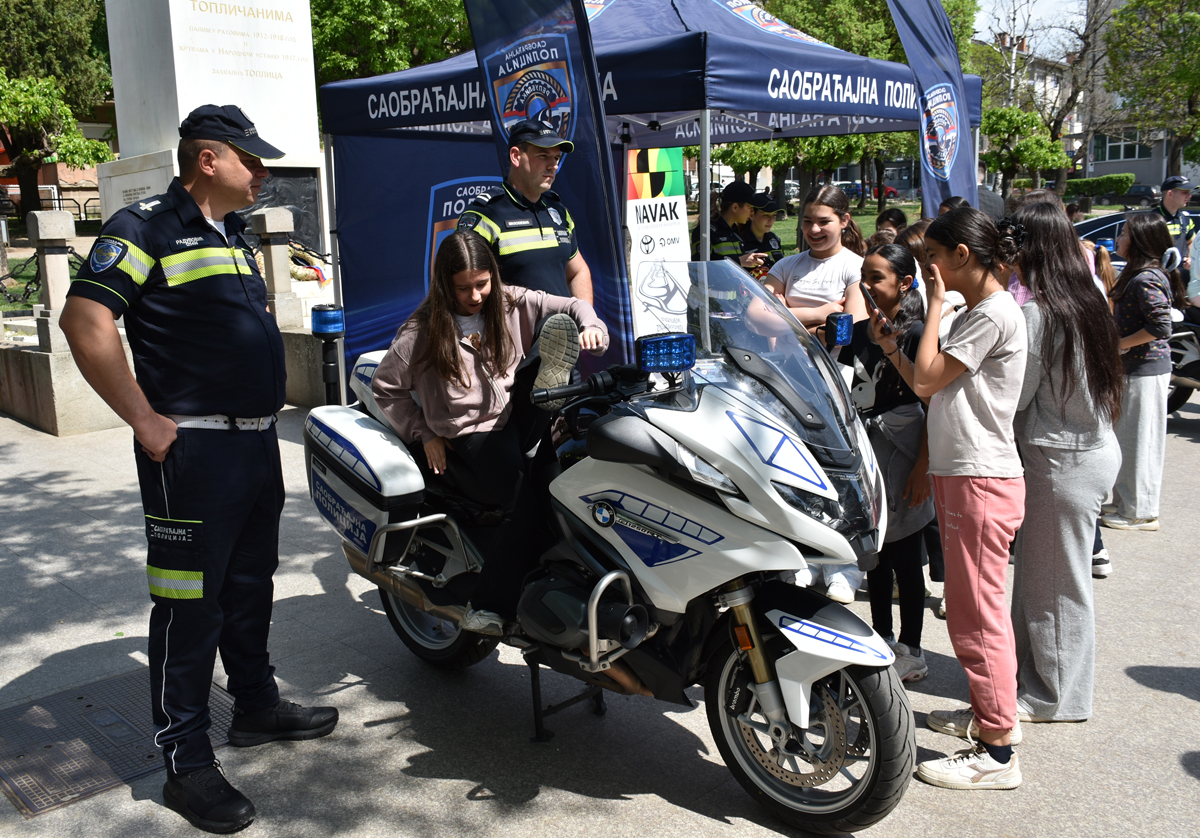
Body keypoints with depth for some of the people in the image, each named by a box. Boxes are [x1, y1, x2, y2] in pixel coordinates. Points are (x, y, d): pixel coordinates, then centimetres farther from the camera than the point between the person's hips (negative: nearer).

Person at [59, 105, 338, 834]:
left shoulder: (234, 235, 18)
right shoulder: (147, 227, -9)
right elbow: (86, 321, -20)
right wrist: (146, 422, -19)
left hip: (257, 440, 9)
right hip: (194, 448, -8)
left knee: (251, 586, 19)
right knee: (190, 602, -1)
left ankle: (257, 704, 35)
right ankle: (187, 761, 10)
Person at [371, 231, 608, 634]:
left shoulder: (512, 304, 3)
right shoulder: (422, 331, -4)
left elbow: (572, 306, 6)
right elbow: (385, 387, 4)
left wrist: (590, 326, -18)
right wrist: (424, 435, -1)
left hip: (518, 417, 4)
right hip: (470, 438, -4)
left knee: (559, 326, -9)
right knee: (530, 500, -32)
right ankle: (488, 607, -26)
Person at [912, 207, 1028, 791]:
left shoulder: (994, 314, -15)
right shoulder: (974, 313, 17)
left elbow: (926, 380, -19)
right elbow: (934, 388, 15)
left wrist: (935, 304, -11)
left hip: (980, 480, -10)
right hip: (960, 474, 10)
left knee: (976, 614, -5)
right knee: (975, 606, 19)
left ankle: (996, 753, 5)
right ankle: (992, 713, 34)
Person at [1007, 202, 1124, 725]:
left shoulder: (1037, 314, -20)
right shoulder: (1087, 303, 7)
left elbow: (1014, 398, -17)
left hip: (1062, 461, -8)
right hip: (1096, 447, 8)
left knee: (1055, 582, 5)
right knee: (1037, 570, 18)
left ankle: (1056, 697, 20)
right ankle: (1032, 672, 32)